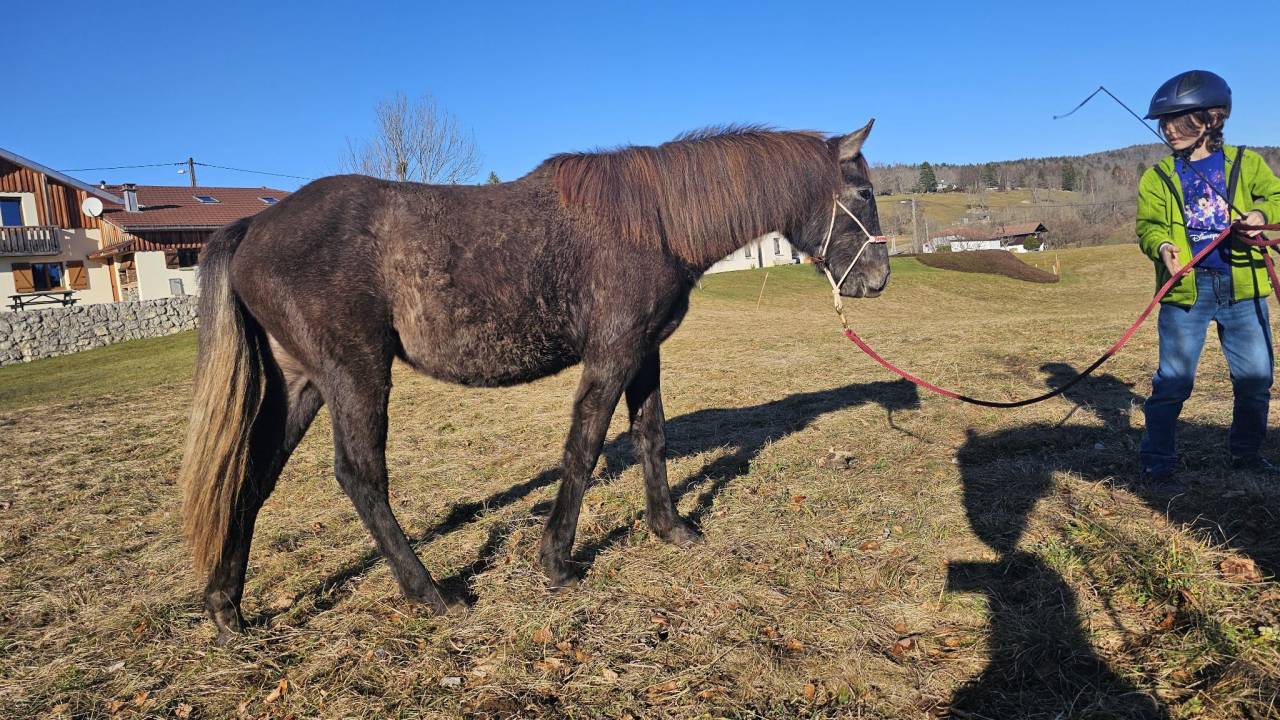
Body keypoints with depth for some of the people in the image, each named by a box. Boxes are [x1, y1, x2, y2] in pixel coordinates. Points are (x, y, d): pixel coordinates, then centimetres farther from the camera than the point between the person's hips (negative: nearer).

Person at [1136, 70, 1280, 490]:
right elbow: (1148, 224, 0)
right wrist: (1161, 245, -22)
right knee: (1173, 379, -3)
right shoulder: (1158, 177, 6)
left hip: (1242, 285, 2)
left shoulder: (1245, 163, 8)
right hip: (1186, 288, -2)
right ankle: (1157, 463, 5)